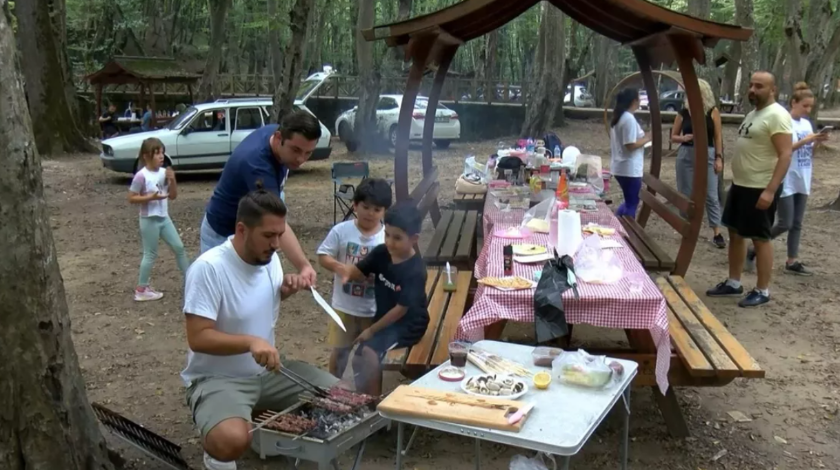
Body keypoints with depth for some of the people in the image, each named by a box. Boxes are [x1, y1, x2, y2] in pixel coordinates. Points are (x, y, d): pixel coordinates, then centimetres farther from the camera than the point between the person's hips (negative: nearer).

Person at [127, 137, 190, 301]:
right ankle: (141, 289, 15)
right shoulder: (141, 176, -18)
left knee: (179, 247, 12)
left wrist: (172, 180, -11)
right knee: (150, 254, 3)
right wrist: (150, 197, -25)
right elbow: (131, 198, -14)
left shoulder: (164, 172, 1)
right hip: (149, 220, -7)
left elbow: (173, 196, 5)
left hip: (164, 218, 7)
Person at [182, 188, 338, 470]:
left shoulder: (270, 258, -1)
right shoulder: (208, 268, -23)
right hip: (218, 379, -6)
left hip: (269, 371, 7)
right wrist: (251, 341, -39)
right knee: (232, 440, -36)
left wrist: (284, 291, -5)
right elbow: (198, 338, -25)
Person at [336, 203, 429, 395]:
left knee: (370, 352, -26)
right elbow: (359, 271, 0)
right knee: (358, 359, 0)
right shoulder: (381, 253, -7)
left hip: (408, 324, -7)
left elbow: (401, 309, -21)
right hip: (384, 318, 7)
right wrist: (347, 271, -27)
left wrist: (372, 330, -14)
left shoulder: (415, 271, -25)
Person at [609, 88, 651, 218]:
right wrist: (646, 138, -9)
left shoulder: (619, 117, 12)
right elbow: (630, 145, -23)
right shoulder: (629, 118, -18)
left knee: (629, 201, 22)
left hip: (621, 167, 10)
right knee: (632, 204, 0)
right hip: (630, 169, -10)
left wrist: (642, 137, 15)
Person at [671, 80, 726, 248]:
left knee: (711, 195, -2)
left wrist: (719, 158, -4)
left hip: (707, 155, -2)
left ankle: (717, 233, 1)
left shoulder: (713, 111, 0)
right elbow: (673, 137, 8)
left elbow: (718, 137, 2)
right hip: (686, 155, 2)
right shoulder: (683, 112, 3)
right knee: (686, 195, 7)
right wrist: (683, 138, -13)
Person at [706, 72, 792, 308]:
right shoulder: (753, 114, 13)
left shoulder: (777, 115, -16)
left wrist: (770, 190, -28)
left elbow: (785, 156, -22)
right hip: (740, 185, 9)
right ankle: (733, 283, 26)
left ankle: (762, 291, 11)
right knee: (735, 234, 14)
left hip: (760, 189, -9)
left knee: (761, 239, 0)